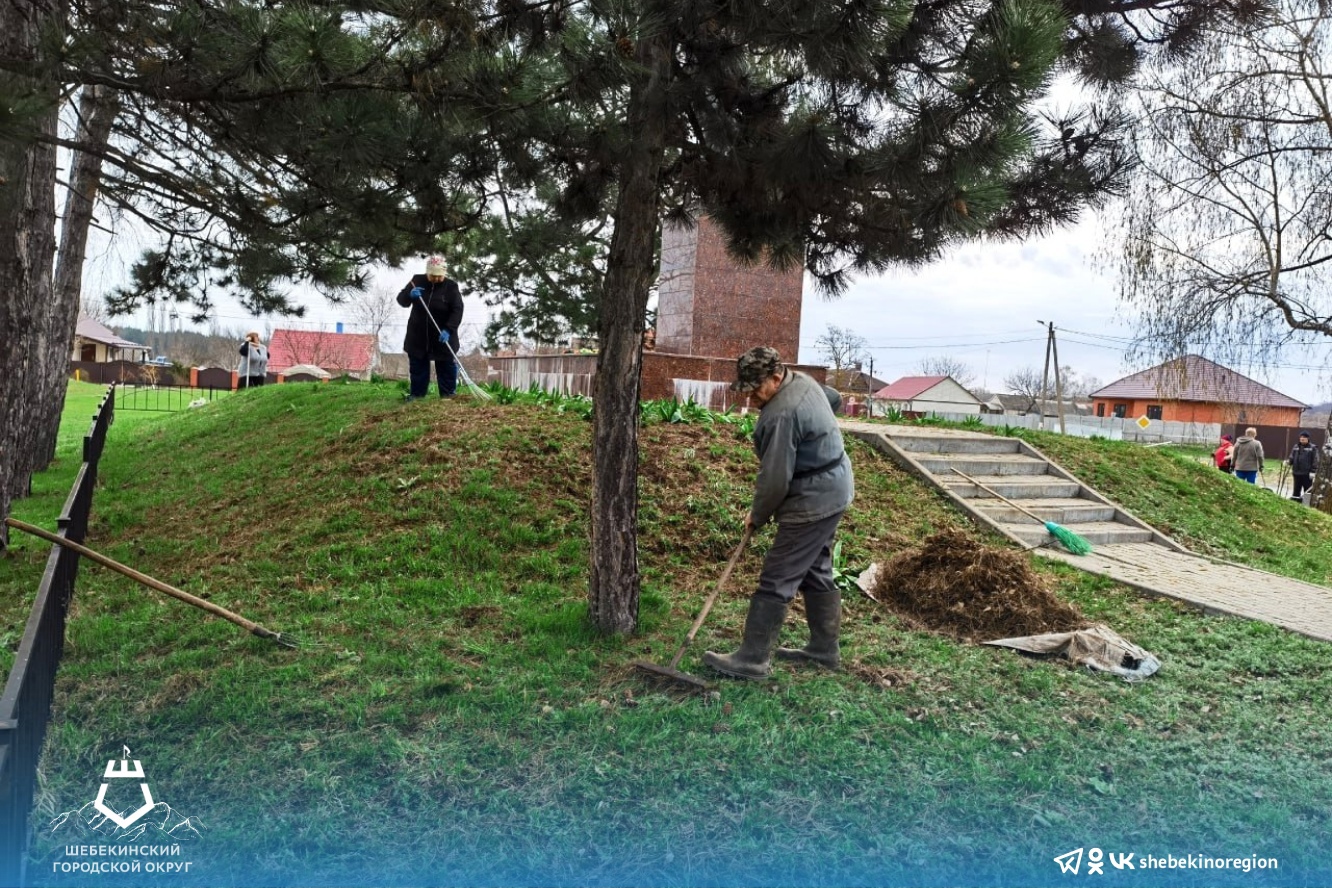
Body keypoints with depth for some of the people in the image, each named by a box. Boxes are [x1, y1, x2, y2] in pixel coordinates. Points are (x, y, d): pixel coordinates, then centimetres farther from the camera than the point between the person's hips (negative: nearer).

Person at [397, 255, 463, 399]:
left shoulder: (451, 287, -9)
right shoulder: (417, 281, -2)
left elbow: (457, 310, -16)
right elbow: (401, 300, 0)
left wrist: (448, 330, -29)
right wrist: (410, 294, -24)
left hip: (442, 337, -2)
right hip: (418, 336, 2)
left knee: (446, 368, 4)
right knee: (417, 366, 9)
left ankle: (448, 396, 13)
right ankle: (416, 394, 19)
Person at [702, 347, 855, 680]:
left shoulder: (781, 415, -26)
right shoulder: (805, 381, 5)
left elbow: (775, 479, -23)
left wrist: (757, 516, -5)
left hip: (812, 502, -11)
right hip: (833, 490, 11)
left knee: (777, 580, -6)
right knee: (817, 572, 19)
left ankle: (753, 659, 0)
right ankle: (825, 647, 29)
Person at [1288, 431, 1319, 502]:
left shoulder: (1312, 448, -3)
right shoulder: (1295, 447, 11)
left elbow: (1315, 461, -7)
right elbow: (1292, 458, 15)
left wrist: (1313, 471, -13)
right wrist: (1288, 461, -7)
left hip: (1307, 474, -5)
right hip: (1297, 472, 5)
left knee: (1307, 490, 0)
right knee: (1297, 489, 12)